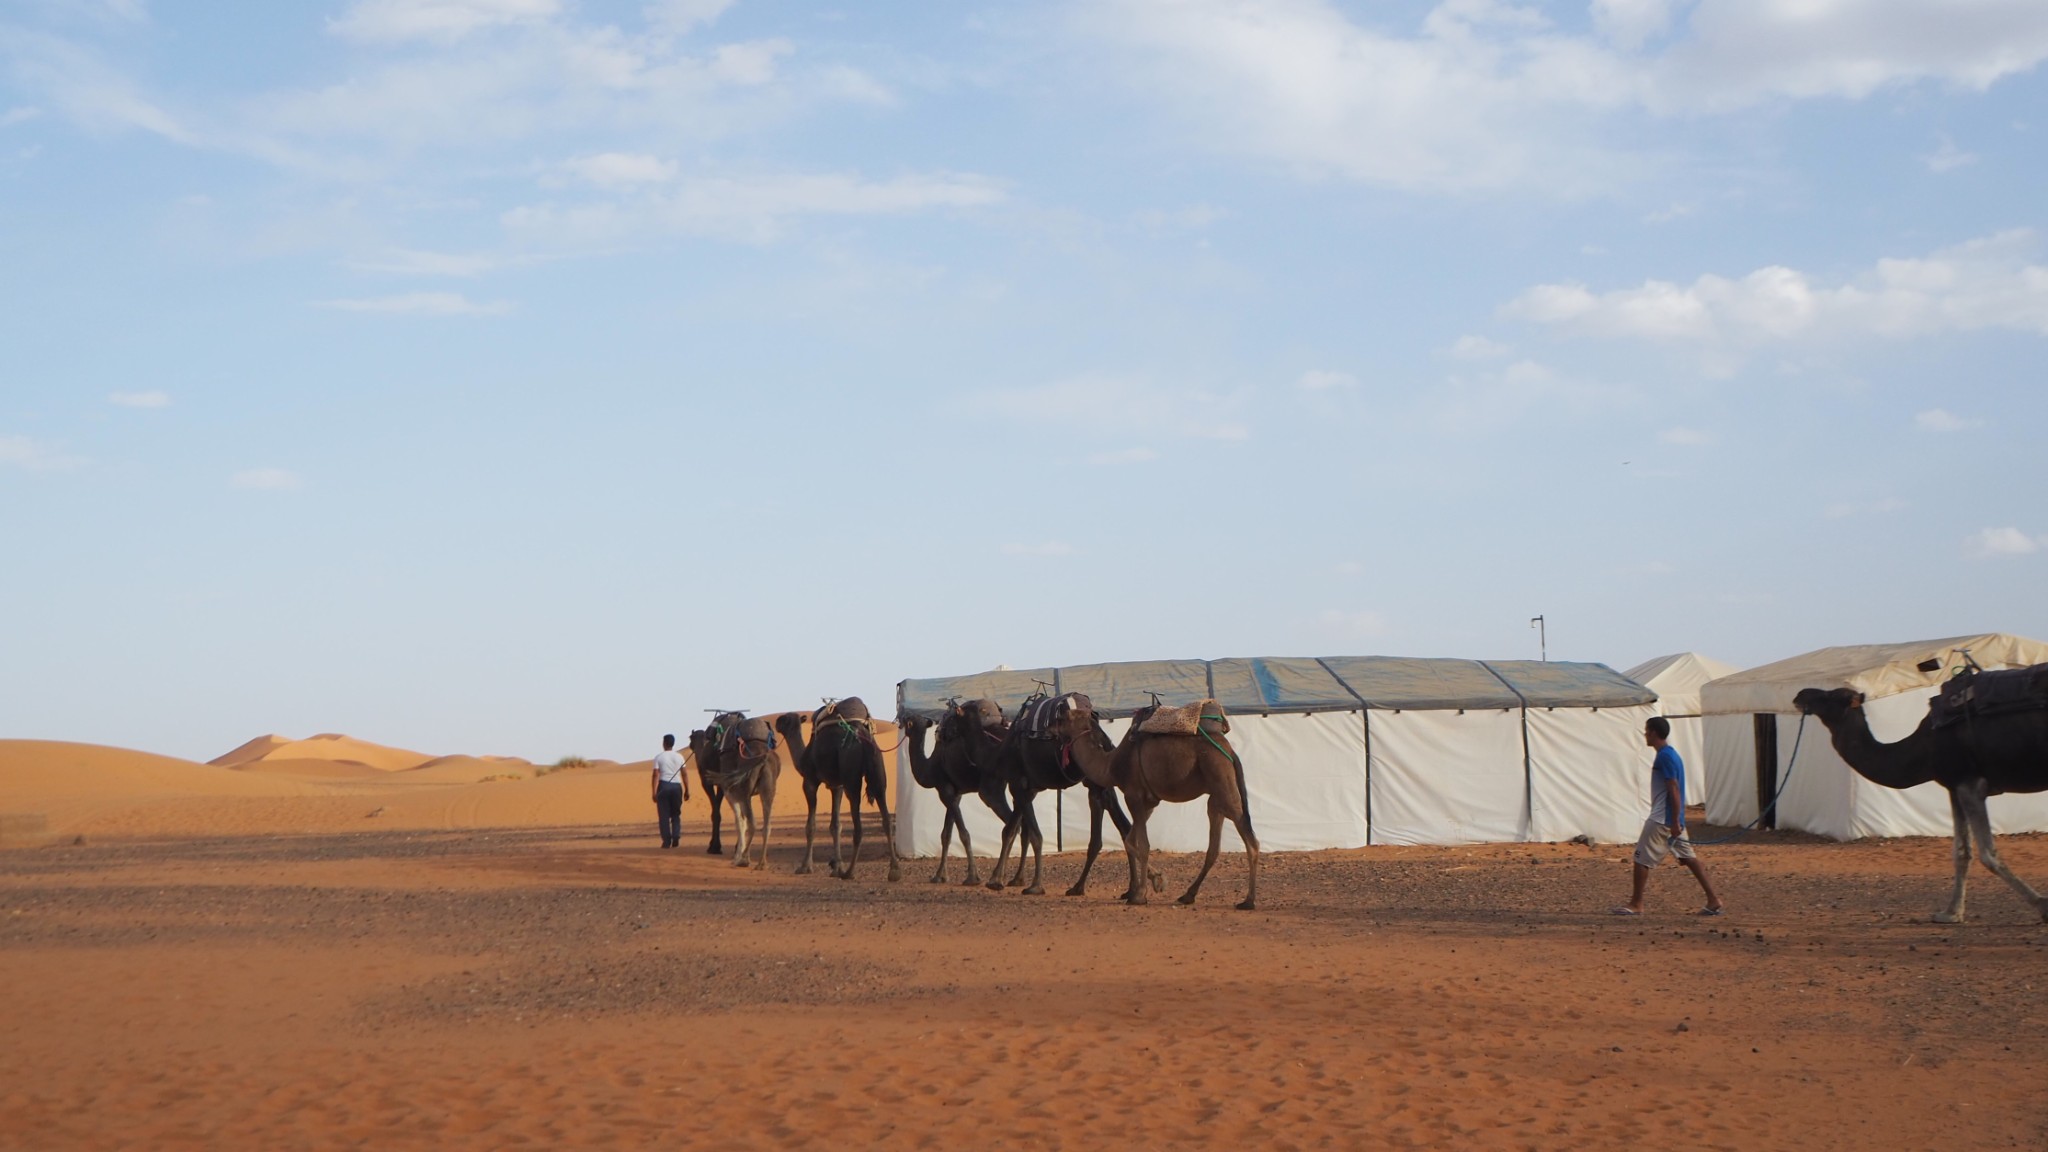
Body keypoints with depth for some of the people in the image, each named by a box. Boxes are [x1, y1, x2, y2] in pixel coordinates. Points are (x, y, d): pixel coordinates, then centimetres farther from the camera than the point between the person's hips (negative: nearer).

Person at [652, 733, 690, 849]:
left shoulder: (659, 758, 0)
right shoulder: (679, 757, 7)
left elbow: (656, 775, -6)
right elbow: (684, 775, 4)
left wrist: (654, 792, -6)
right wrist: (687, 790, 9)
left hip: (664, 786, -2)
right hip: (677, 786, 2)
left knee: (664, 815, 3)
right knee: (676, 814, 13)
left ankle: (667, 841, -2)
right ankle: (676, 837, -3)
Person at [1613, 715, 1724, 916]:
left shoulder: (1664, 756, -15)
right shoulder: (1671, 754, 15)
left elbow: (1674, 790, -20)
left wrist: (1675, 822, -22)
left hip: (1662, 820, -10)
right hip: (1672, 820, 10)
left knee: (1642, 858, -2)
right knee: (1688, 858, 8)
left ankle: (1635, 904, 4)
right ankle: (1713, 899, 5)